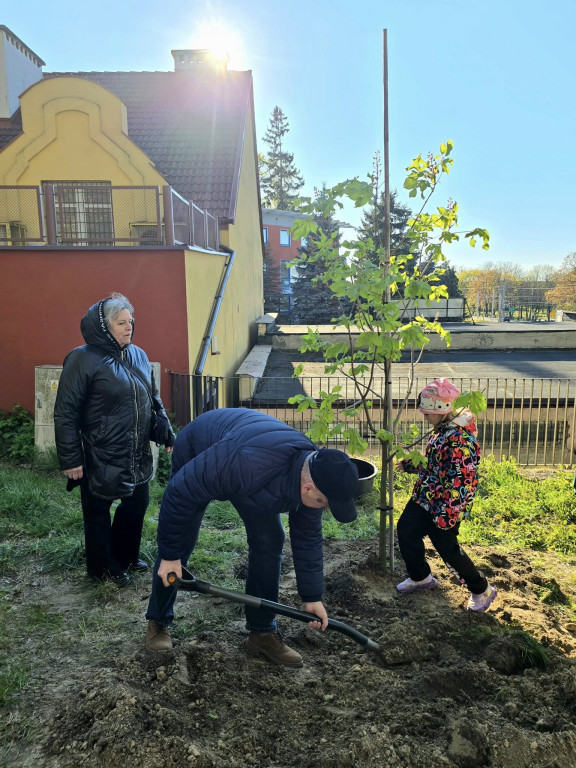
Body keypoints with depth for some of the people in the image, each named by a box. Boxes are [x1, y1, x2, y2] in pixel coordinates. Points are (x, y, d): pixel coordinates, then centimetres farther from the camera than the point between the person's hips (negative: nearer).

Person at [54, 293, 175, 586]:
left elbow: (154, 399, 15)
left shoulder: (138, 355, 5)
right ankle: (103, 567, 32)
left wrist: (168, 435, 13)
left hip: (137, 454, 7)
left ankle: (126, 556, 40)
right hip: (99, 457, -6)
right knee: (98, 511, 11)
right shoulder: (82, 359, -15)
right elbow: (65, 413, -14)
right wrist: (70, 459, -14)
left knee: (137, 503, 17)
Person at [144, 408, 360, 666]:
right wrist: (170, 555, -24)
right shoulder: (245, 464, -47)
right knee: (180, 545, -2)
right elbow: (179, 493, -35)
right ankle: (158, 622, 22)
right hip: (196, 451, -5)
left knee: (269, 541, -5)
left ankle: (262, 631, 9)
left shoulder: (311, 475, -24)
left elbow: (307, 538, -8)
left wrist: (312, 596, -3)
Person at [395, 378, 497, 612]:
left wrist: (446, 514, -24)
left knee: (447, 548, 3)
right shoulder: (443, 428, 3)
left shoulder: (460, 438, -27)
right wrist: (409, 464, 12)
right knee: (405, 530, 15)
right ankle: (420, 577, 36)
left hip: (445, 505, -9)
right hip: (425, 497, 9)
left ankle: (482, 590, 26)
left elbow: (461, 480, -27)